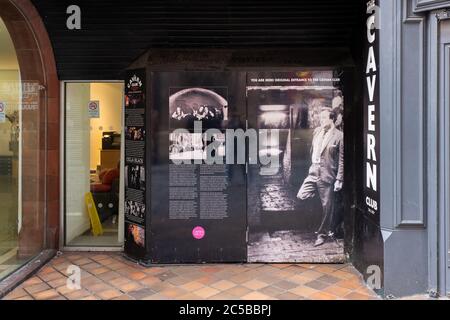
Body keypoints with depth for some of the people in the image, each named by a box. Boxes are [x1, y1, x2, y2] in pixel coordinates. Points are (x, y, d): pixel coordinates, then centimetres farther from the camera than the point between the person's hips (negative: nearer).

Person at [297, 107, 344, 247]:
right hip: (313, 172, 6)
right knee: (301, 196, -3)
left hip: (327, 175, -6)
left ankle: (323, 234, 21)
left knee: (327, 206, 3)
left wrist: (339, 180, -12)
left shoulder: (339, 136, -9)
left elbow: (342, 160, -10)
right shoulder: (317, 131, 9)